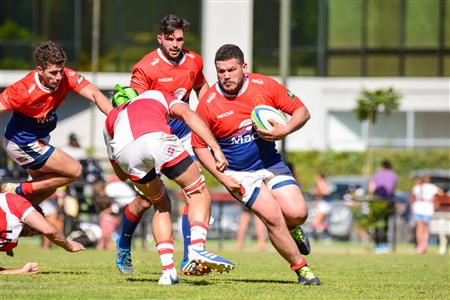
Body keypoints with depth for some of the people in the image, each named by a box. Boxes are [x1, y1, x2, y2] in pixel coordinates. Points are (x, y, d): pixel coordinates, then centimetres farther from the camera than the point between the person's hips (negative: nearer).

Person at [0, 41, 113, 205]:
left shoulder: (67, 77, -18)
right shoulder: (24, 90, -32)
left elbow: (94, 94, -26)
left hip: (39, 139, 8)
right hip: (22, 144, -8)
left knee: (48, 187, 20)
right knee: (74, 170, -7)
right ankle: (18, 190, -2)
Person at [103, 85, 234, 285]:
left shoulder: (110, 119, 42)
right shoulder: (157, 95, 38)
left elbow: (121, 174, 44)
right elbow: (187, 113, 15)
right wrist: (216, 148, 8)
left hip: (125, 152, 3)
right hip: (156, 139, -3)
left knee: (161, 203, 26)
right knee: (198, 192, 17)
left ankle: (168, 270, 13)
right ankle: (197, 247, -8)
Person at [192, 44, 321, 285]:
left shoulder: (265, 86, -10)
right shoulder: (208, 104, -14)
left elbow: (302, 111, -1)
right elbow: (199, 145, -4)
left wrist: (284, 131, -21)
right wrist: (222, 177, -13)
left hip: (270, 163, 2)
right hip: (238, 174, -2)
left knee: (297, 213, -14)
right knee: (273, 217, -19)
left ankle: (290, 229, 25)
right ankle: (301, 268, -1)